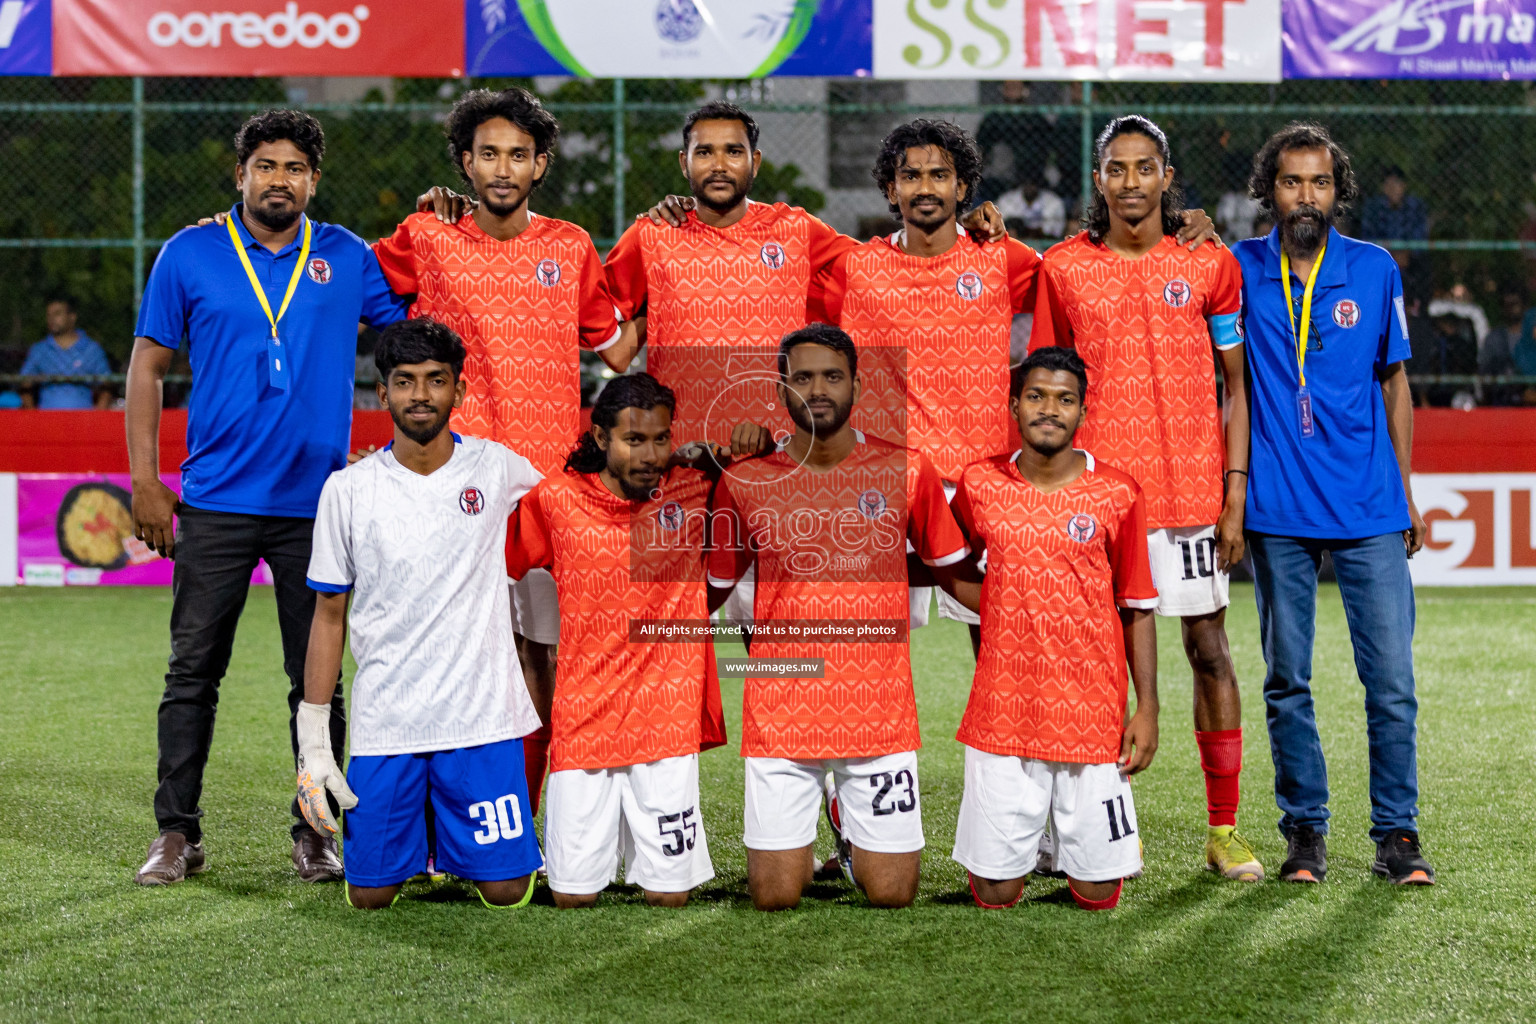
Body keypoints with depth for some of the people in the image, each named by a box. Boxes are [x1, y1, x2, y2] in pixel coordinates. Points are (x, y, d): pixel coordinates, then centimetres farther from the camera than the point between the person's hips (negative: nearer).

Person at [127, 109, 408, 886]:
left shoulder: (347, 258, 6)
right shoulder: (190, 254, 4)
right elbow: (148, 365, 6)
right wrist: (144, 480, 0)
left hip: (316, 504, 1)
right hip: (215, 502, -1)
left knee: (316, 677, 6)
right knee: (192, 672, 2)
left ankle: (314, 831, 15)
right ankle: (176, 834, 11)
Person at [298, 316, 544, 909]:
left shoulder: (496, 468, 0)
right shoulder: (347, 490, -1)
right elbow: (329, 617, 4)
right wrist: (313, 745, 1)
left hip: (483, 718, 0)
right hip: (384, 724, 0)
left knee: (505, 892, -2)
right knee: (370, 895, 1)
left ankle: (448, 832, 30)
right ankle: (416, 835, 33)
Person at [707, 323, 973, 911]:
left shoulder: (906, 472, -1)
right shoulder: (745, 482, -1)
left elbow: (955, 575, 9)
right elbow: (713, 589, 10)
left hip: (881, 713, 0)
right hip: (778, 714, 0)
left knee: (893, 894, 4)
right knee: (774, 897, 1)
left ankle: (853, 827, 36)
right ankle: (793, 835, 35)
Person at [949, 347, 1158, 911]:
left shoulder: (1116, 494, -2)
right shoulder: (980, 484, 2)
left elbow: (1138, 609, 2)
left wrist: (1147, 709, -2)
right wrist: (1002, 613, 5)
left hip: (1092, 719, -1)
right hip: (1000, 716, 1)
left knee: (1098, 893, 3)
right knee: (994, 891, 2)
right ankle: (1026, 837, 32)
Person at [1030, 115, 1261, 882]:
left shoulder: (1209, 265, 3)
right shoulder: (1063, 268, 4)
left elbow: (1235, 387, 6)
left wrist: (1235, 494, -1)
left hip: (1191, 488, 0)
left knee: (1210, 650, 2)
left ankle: (1224, 831, 11)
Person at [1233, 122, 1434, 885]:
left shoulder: (1375, 270, 5)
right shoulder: (1240, 270, 3)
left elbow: (1394, 382, 12)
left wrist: (1406, 495, 10)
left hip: (1368, 509, 0)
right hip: (1277, 512, 0)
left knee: (1392, 679, -2)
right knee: (1286, 680, 6)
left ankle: (1397, 834, 10)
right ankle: (1304, 832, 18)